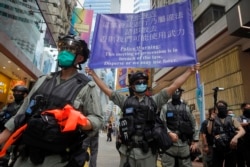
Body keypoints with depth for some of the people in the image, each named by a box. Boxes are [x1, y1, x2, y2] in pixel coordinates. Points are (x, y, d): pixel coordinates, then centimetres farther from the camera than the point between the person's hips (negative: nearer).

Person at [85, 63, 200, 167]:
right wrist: (94, 74, 7)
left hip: (147, 151, 0)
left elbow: (174, 86, 3)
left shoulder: (154, 101, 5)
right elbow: (106, 89, 7)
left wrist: (190, 71, 1)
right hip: (127, 151, 0)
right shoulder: (125, 100, 6)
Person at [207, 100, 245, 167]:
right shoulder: (213, 120, 5)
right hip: (217, 149, -1)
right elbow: (209, 132, -7)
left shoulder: (232, 119, 6)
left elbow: (242, 131, -6)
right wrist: (211, 120, -12)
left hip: (231, 149, 1)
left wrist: (236, 137, -25)